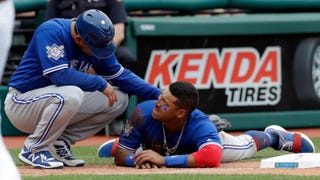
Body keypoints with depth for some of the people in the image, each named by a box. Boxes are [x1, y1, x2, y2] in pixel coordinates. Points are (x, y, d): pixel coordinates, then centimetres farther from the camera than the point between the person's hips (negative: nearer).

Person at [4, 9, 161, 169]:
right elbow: (60, 75, -33)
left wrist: (158, 95, -2)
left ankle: (60, 143, 2)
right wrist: (100, 84, -26)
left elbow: (121, 76, 7)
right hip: (21, 103, -8)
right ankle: (33, 149, -16)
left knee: (119, 98, -1)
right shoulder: (51, 32, -23)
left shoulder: (96, 42, -1)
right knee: (71, 94, -37)